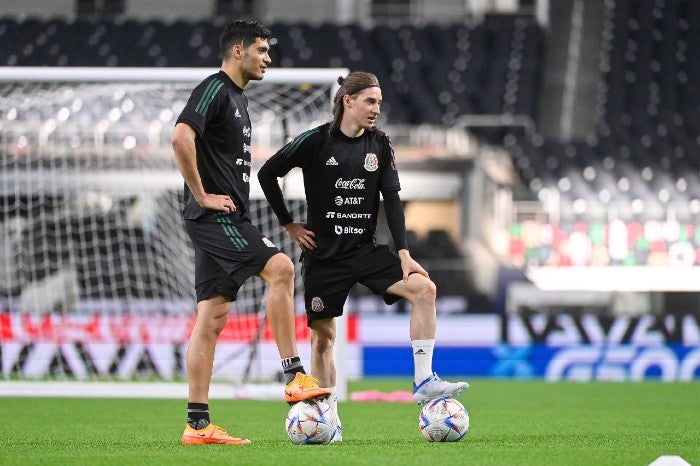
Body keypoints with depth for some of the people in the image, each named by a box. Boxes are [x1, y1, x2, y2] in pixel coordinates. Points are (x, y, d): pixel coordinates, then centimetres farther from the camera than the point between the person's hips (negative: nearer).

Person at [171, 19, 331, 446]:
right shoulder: (214, 89, -9)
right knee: (280, 267, -22)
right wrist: (202, 196, -19)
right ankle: (294, 376, -20)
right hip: (215, 216, -10)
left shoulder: (237, 98, 21)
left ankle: (198, 423, 4)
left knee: (212, 317, 6)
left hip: (228, 220, 10)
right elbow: (181, 137, -24)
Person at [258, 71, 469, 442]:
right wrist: (289, 225, -1)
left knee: (424, 288, -19)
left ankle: (423, 381, -18)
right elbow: (267, 174, 0)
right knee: (322, 336, 1)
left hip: (366, 251, 3)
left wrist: (403, 252, -7)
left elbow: (392, 200, 2)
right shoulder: (316, 142, -8)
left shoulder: (379, 146, 2)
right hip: (323, 255, -3)